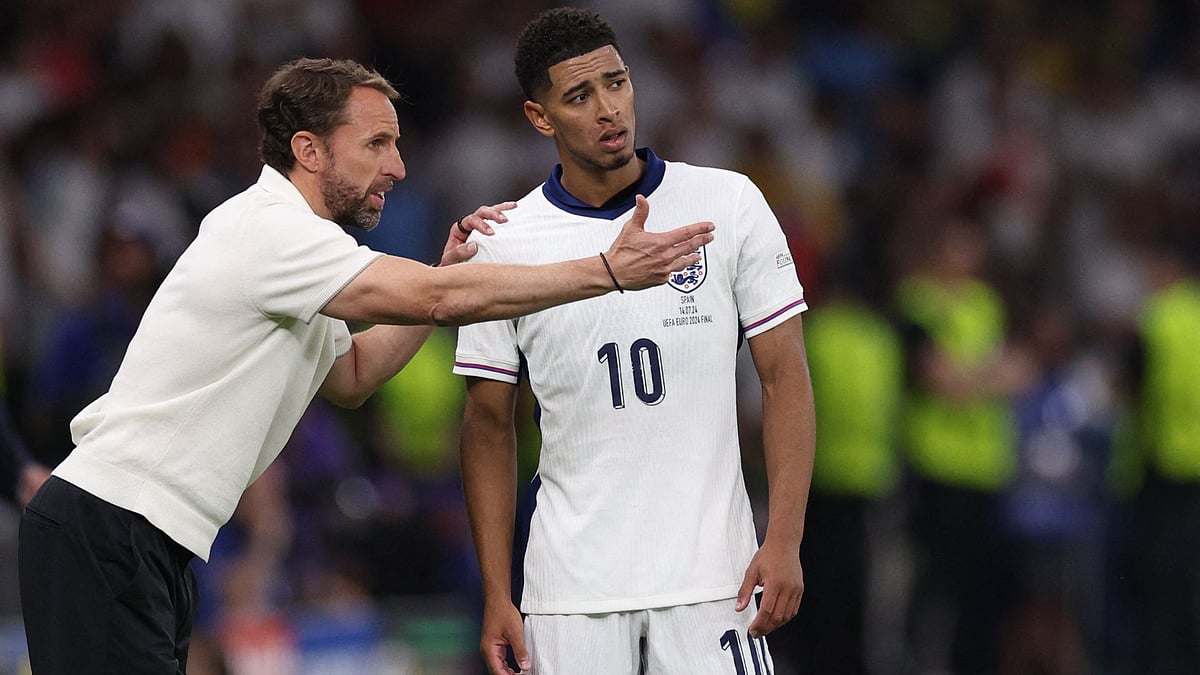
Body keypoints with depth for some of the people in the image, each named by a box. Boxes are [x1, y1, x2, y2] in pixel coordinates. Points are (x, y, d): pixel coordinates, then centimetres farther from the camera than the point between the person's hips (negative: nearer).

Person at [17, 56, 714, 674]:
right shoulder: (267, 228, -16)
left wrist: (447, 274, 16)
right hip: (104, 531, -10)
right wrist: (609, 271, -19)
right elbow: (437, 299, -22)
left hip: (157, 548, 10)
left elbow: (350, 379, 28)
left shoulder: (289, 240, 17)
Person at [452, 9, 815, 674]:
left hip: (711, 573, -1)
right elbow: (489, 425, 8)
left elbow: (784, 376, 1)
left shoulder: (730, 203, 0)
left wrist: (783, 542, -8)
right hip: (571, 588, 1)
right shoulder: (505, 244, 2)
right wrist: (497, 596, 3)